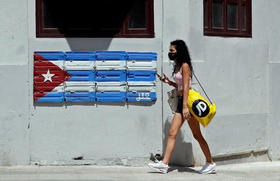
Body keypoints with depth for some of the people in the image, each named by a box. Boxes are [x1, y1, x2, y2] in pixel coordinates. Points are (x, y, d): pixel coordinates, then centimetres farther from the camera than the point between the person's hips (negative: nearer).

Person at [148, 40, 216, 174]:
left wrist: (185, 106, -22)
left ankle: (210, 163, 10)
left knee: (197, 135, -1)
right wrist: (168, 82, 8)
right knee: (172, 133, 1)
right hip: (181, 101, 9)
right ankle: (164, 164, -1)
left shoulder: (185, 66, -11)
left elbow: (186, 87, -17)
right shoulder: (177, 66, 15)